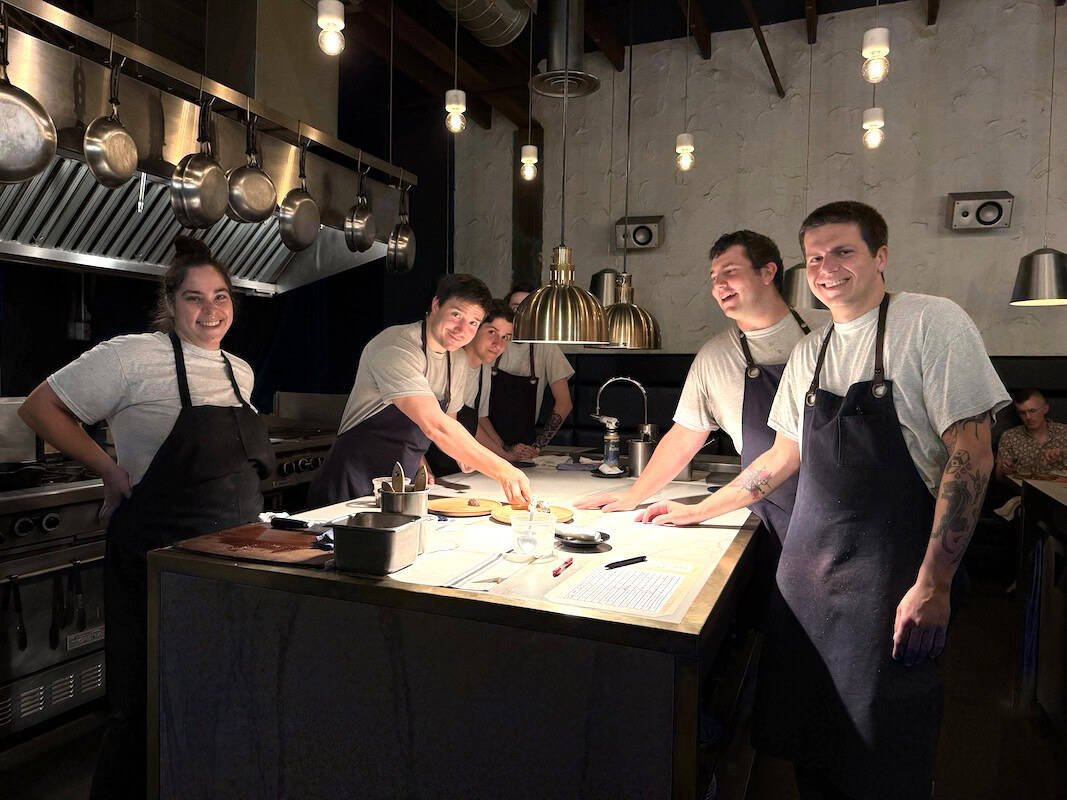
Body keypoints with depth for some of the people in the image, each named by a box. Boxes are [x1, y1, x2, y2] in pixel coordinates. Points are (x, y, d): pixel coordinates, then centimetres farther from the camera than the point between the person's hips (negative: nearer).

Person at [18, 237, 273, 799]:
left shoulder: (240, 371, 9)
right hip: (155, 558, -6)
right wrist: (111, 469, -9)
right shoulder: (133, 356, -11)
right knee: (143, 706, 7)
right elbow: (40, 409, -4)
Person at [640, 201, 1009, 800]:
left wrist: (934, 584, -16)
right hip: (806, 568, 6)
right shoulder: (810, 351, 11)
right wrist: (698, 511, 18)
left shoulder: (932, 323, -8)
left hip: (891, 578, -5)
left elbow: (971, 457, -12)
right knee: (808, 747, 15)